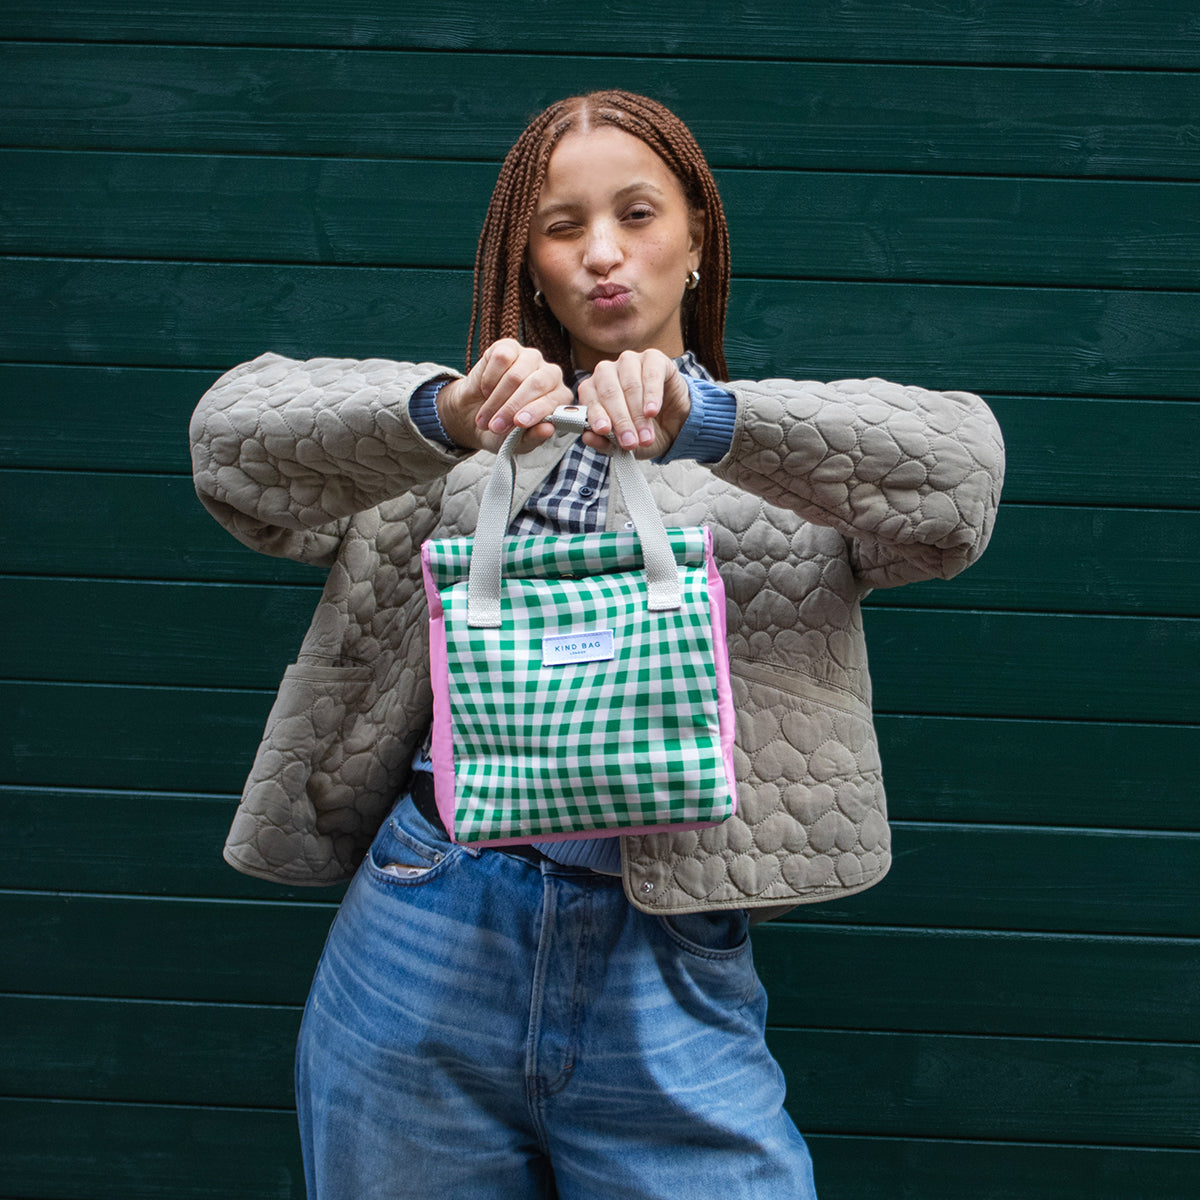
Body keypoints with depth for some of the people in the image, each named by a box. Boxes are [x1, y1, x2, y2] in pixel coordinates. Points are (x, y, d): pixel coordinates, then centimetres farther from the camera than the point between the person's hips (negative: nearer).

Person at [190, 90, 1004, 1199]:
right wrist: (438, 411, -23)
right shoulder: (463, 438, 9)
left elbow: (961, 468, -12)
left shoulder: (794, 458, 7)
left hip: (669, 977, -1)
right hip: (422, 946, 2)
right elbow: (231, 437, -4)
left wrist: (705, 421, -27)